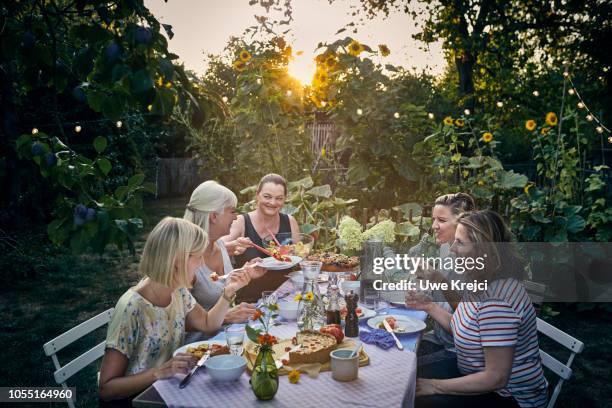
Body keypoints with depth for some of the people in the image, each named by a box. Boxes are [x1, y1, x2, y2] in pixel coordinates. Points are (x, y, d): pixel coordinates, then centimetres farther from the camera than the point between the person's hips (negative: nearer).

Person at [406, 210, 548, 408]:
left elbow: (496, 378, -29)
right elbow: (464, 330, 11)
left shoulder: (496, 300, -31)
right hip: (476, 371, 9)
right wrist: (430, 307, 3)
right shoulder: (482, 283, 0)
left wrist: (434, 386, -23)